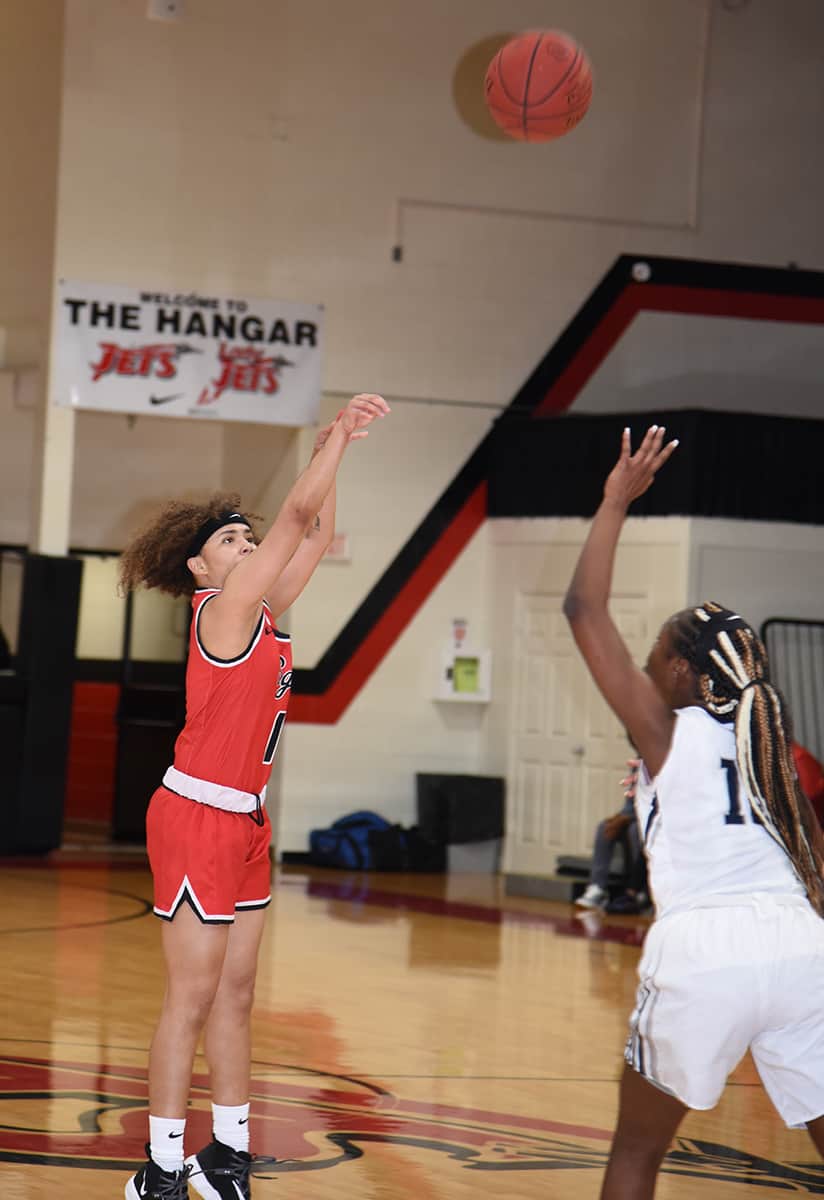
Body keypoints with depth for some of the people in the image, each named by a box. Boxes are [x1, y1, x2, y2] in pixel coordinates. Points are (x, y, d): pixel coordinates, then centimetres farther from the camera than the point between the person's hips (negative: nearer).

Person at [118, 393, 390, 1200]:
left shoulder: (263, 611, 11)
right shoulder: (224, 609, -12)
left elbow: (315, 532, 19)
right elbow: (298, 513, -15)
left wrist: (331, 451, 11)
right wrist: (340, 430, -9)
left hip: (245, 822, 9)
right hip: (197, 819, -9)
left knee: (235, 992, 10)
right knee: (192, 996, -6)